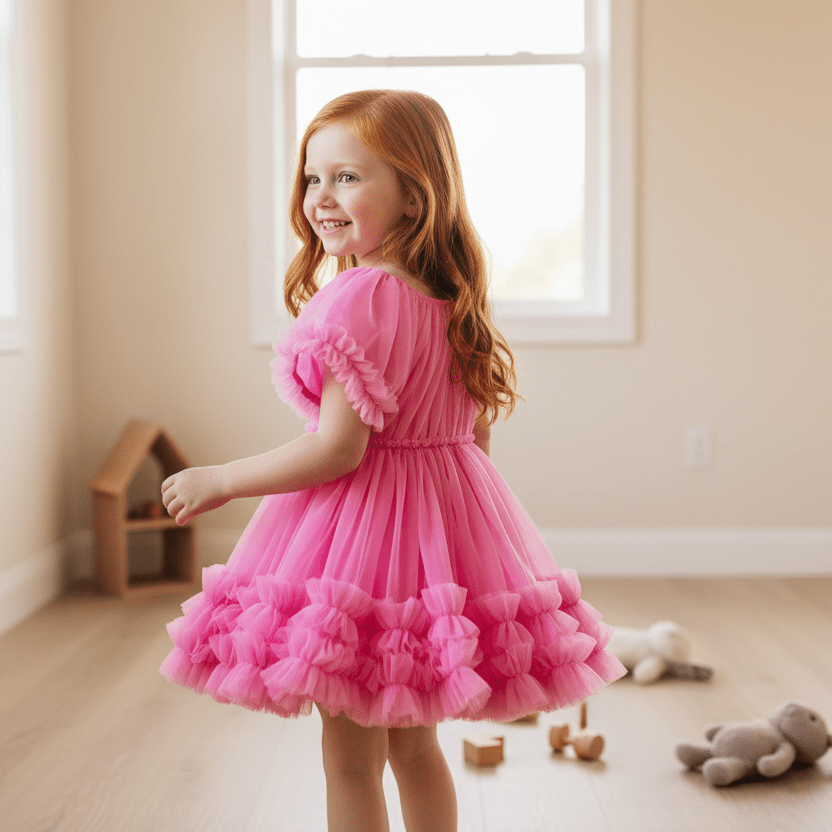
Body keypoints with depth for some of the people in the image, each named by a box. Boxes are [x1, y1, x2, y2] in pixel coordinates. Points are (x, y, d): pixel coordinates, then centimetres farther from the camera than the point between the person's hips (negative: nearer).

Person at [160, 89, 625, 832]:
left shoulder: (358, 297, -21)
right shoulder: (451, 299, 6)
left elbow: (337, 450, -23)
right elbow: (477, 433, 12)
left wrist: (219, 481, -11)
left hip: (363, 525, -8)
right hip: (445, 519, 9)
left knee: (351, 758, 7)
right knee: (414, 744, 22)